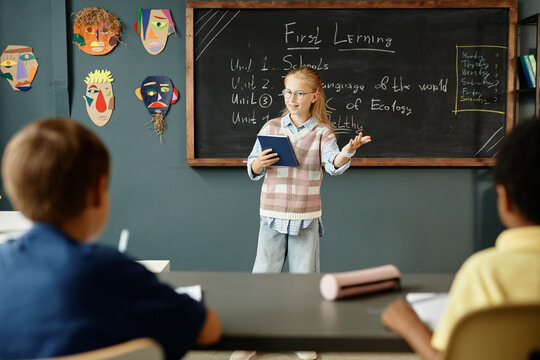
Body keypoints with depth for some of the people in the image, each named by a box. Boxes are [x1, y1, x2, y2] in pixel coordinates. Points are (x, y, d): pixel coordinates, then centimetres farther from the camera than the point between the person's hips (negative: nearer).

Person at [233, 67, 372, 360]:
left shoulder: (322, 132, -2)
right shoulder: (271, 127, 3)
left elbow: (334, 165, -18)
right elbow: (252, 170, 8)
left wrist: (348, 151, -39)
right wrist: (260, 164, -15)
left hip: (306, 217, -1)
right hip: (272, 214, 1)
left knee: (305, 276, 10)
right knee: (263, 274, 6)